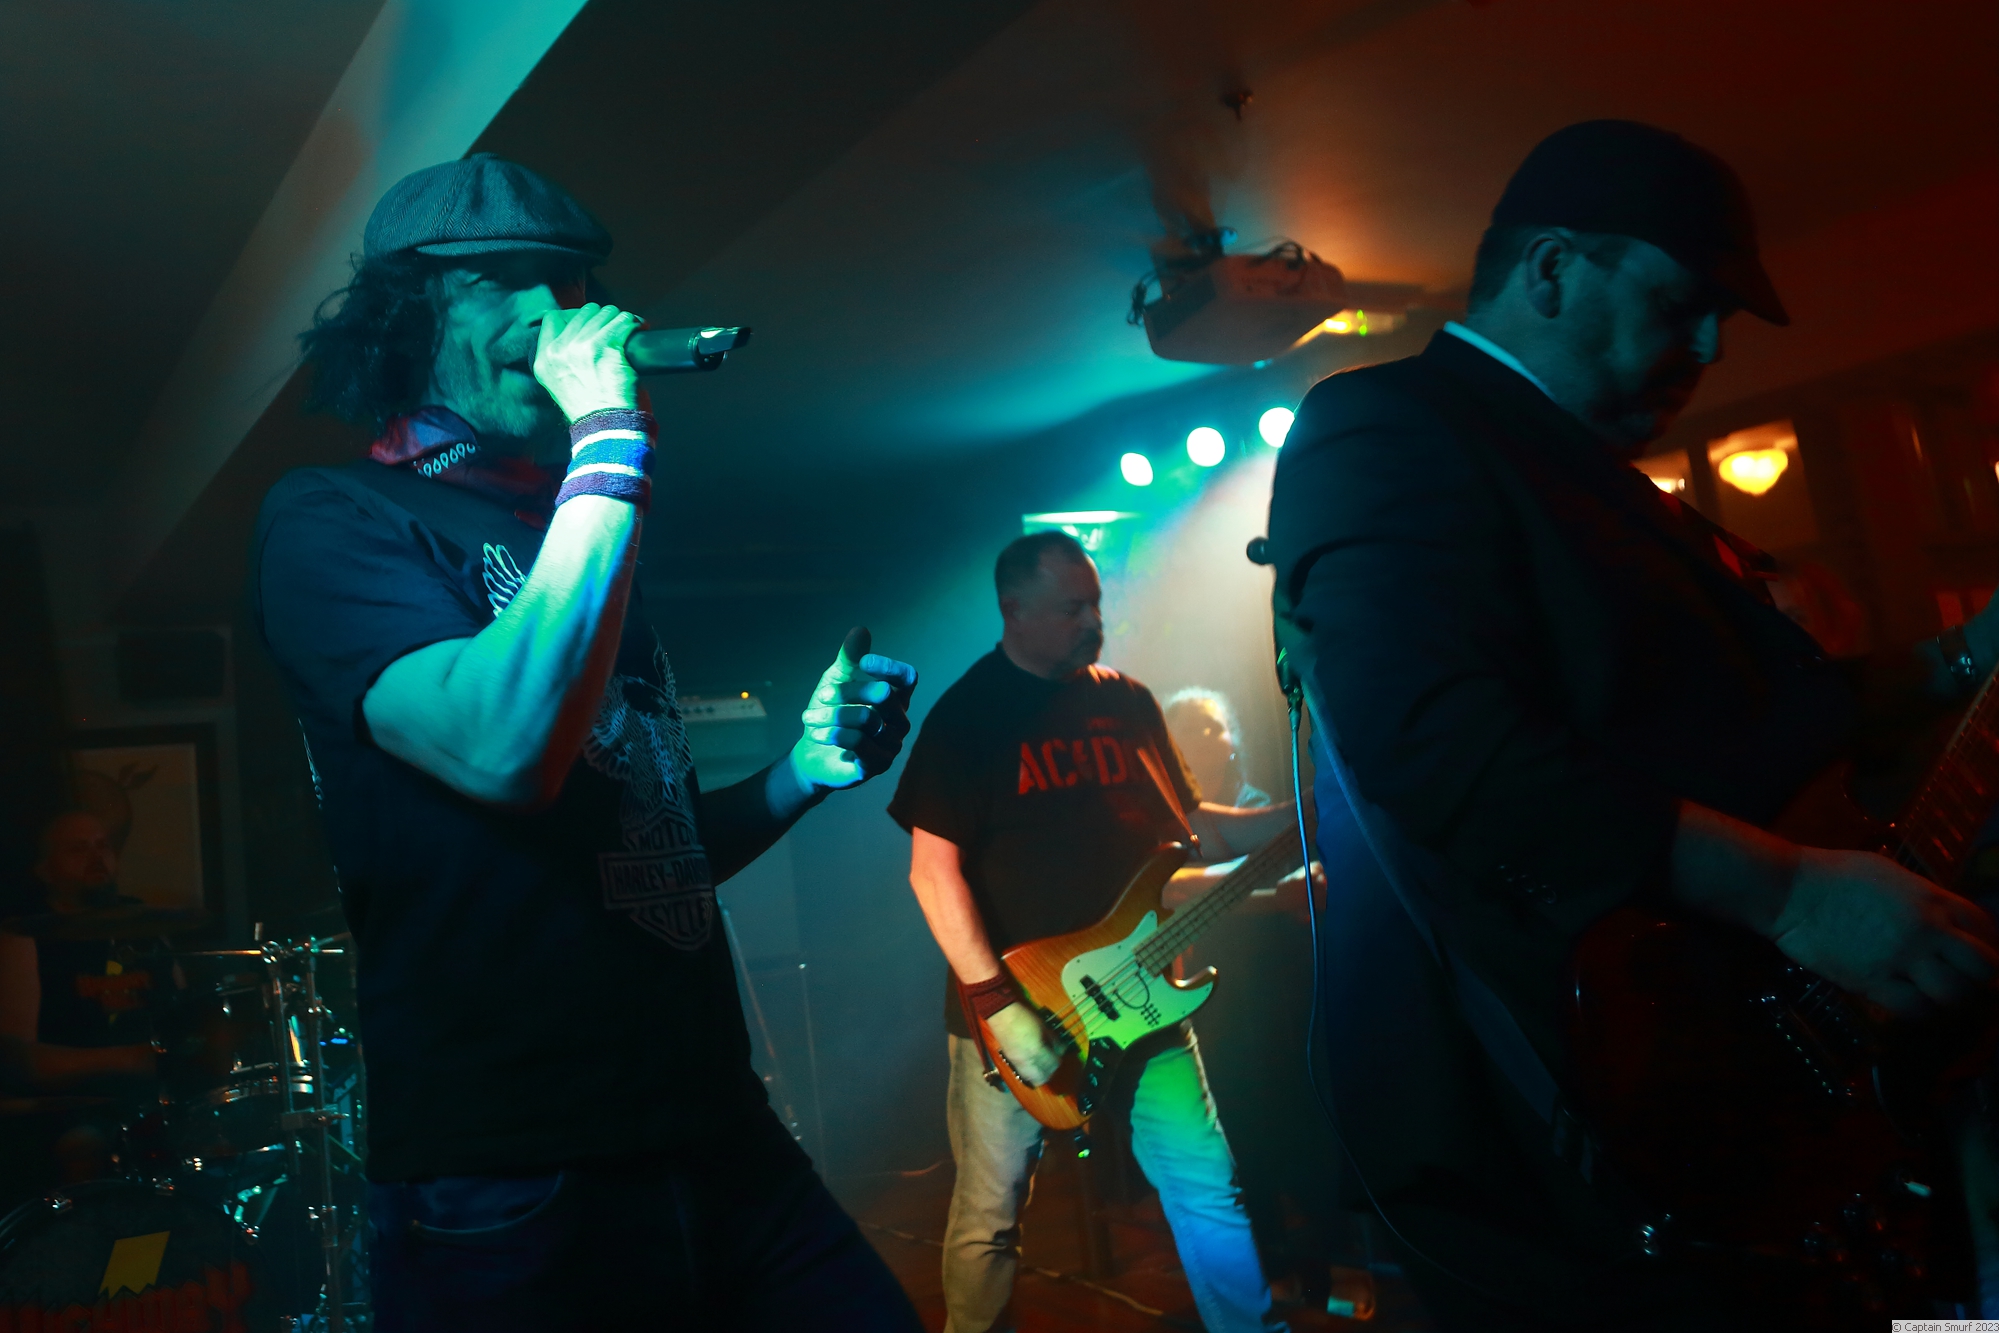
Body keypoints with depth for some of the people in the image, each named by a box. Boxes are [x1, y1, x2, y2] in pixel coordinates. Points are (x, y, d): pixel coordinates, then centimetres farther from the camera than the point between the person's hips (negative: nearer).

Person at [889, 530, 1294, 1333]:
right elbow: (933, 867, -11)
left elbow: (1188, 825, 16)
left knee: (1211, 1189, 6)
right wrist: (996, 1001, -18)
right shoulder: (967, 716, -5)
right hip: (1017, 1006, -4)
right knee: (990, 1213, 6)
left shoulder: (1126, 702, 10)